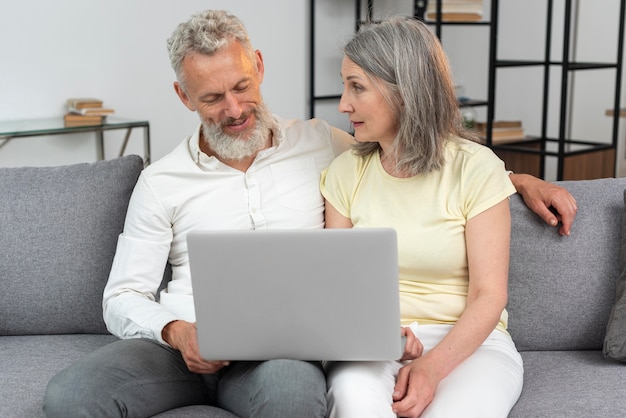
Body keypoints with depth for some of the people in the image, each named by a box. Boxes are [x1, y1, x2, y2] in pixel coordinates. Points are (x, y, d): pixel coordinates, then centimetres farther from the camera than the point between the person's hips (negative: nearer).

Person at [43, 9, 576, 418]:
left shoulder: (320, 144, 12)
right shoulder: (162, 182, 8)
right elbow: (122, 297, 8)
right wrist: (177, 331, -14)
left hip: (281, 348, -1)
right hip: (178, 342, 1)